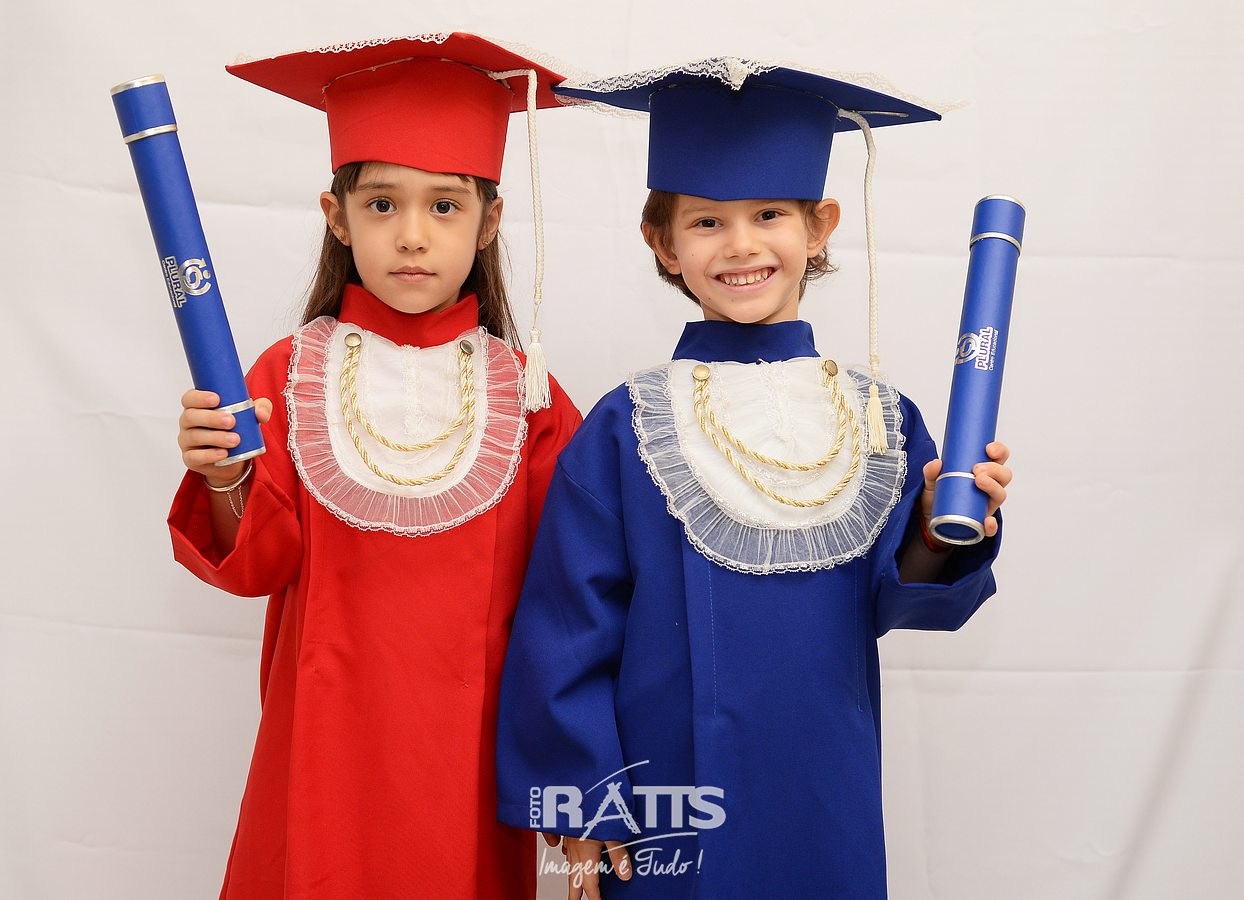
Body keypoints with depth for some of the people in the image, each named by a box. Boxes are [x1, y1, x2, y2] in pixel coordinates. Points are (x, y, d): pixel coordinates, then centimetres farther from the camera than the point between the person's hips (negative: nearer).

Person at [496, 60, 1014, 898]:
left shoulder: (878, 420, -1)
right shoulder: (627, 427, -7)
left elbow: (885, 605, -3)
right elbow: (570, 622, -5)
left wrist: (935, 540, -22)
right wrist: (580, 796, -5)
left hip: (827, 803, 2)